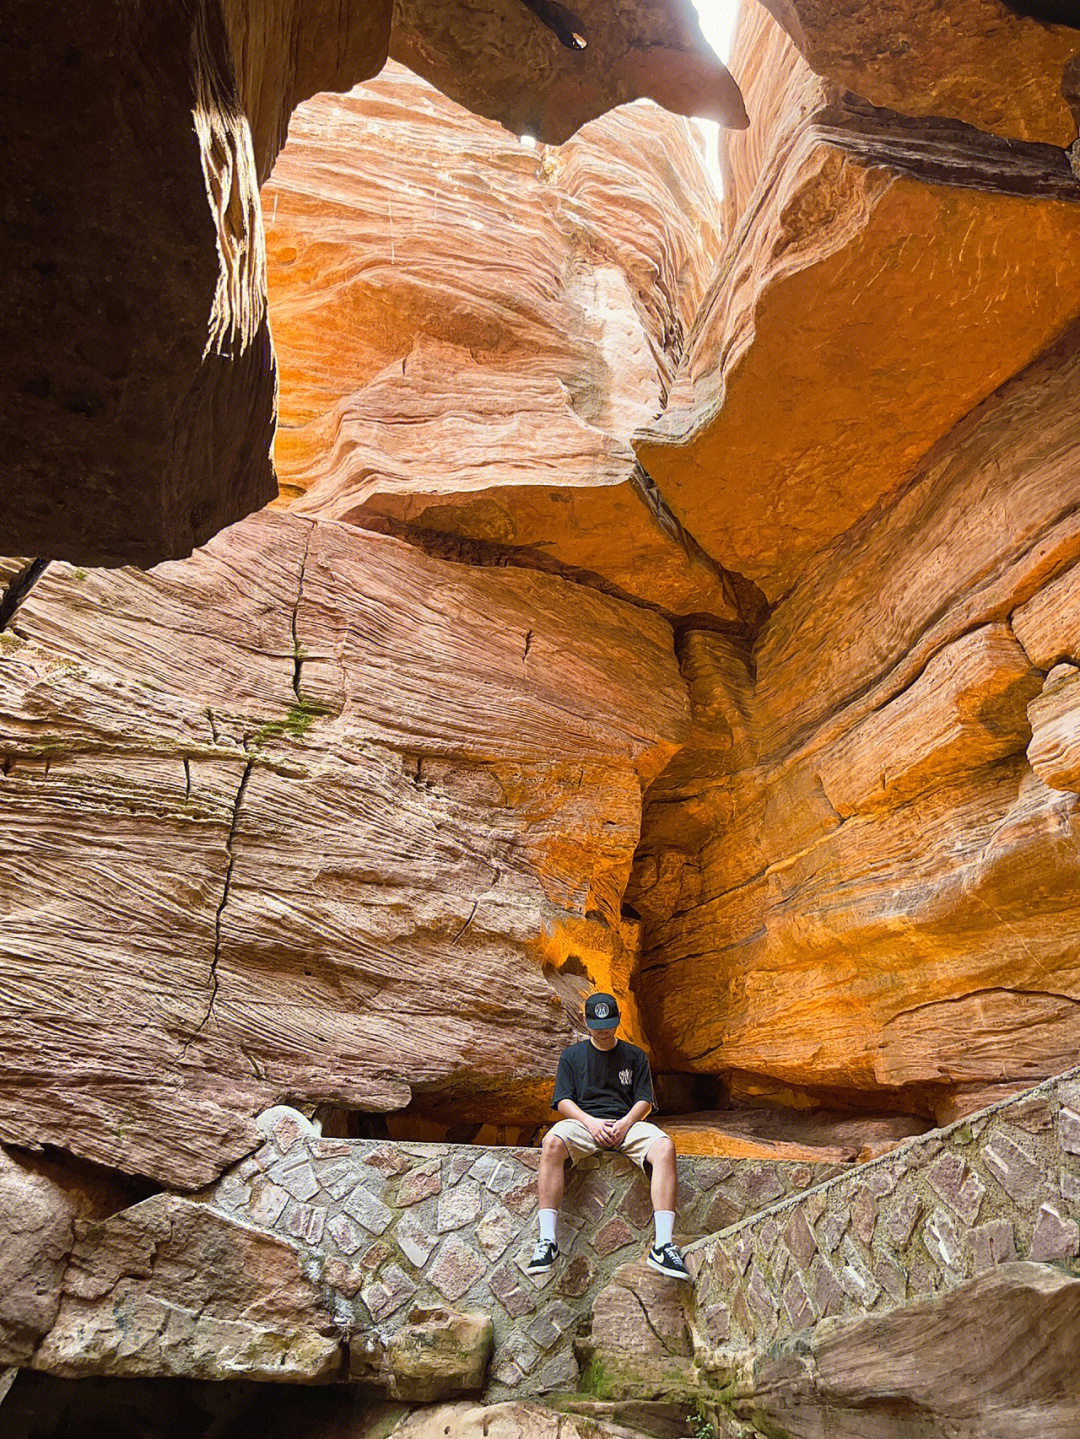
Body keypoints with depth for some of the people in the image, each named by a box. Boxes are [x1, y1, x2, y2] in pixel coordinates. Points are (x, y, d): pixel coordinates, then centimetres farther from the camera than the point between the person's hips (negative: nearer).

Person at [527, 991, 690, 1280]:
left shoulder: (635, 1056, 18)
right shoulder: (572, 1056, 15)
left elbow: (644, 1100, 10)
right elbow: (563, 1101, 6)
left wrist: (626, 1122, -12)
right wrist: (590, 1122, -13)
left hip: (626, 1123, 1)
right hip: (583, 1121, -1)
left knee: (665, 1147, -31)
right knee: (552, 1144, -35)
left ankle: (663, 1245, -34)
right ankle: (547, 1239, -33)